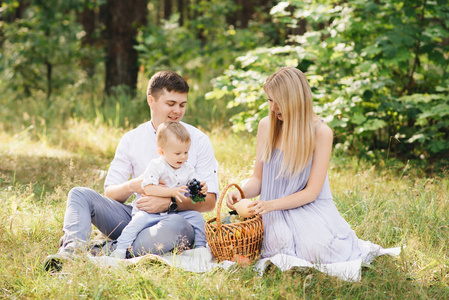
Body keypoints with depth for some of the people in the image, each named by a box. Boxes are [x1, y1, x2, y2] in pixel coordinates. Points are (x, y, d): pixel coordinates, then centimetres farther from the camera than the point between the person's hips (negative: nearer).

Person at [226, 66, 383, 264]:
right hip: (276, 212, 1)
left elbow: (311, 192, -10)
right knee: (283, 245, -33)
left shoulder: (320, 132, -8)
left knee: (317, 250, -30)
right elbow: (258, 179, 9)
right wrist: (241, 193, -14)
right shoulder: (266, 126, 5)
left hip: (311, 209, -1)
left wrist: (271, 204, -23)